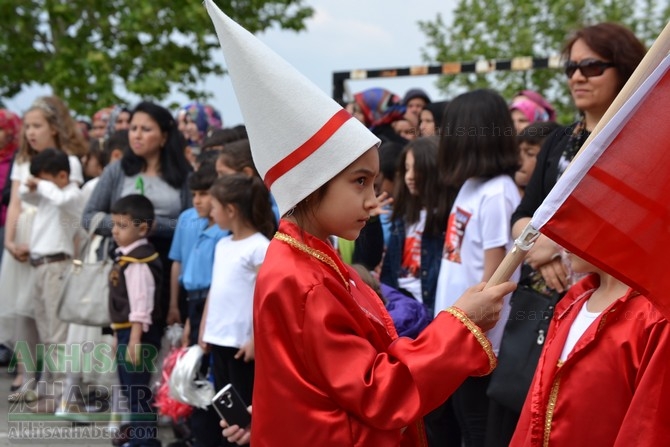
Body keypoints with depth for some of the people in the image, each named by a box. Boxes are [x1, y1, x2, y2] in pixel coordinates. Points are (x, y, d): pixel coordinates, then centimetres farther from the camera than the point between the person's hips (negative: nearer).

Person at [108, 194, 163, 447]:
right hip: (125, 331, 11)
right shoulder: (125, 256, 11)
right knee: (129, 385, 24)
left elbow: (141, 305, -26)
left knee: (138, 387, -4)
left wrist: (134, 340, -27)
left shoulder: (138, 261, -22)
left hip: (138, 332, -11)